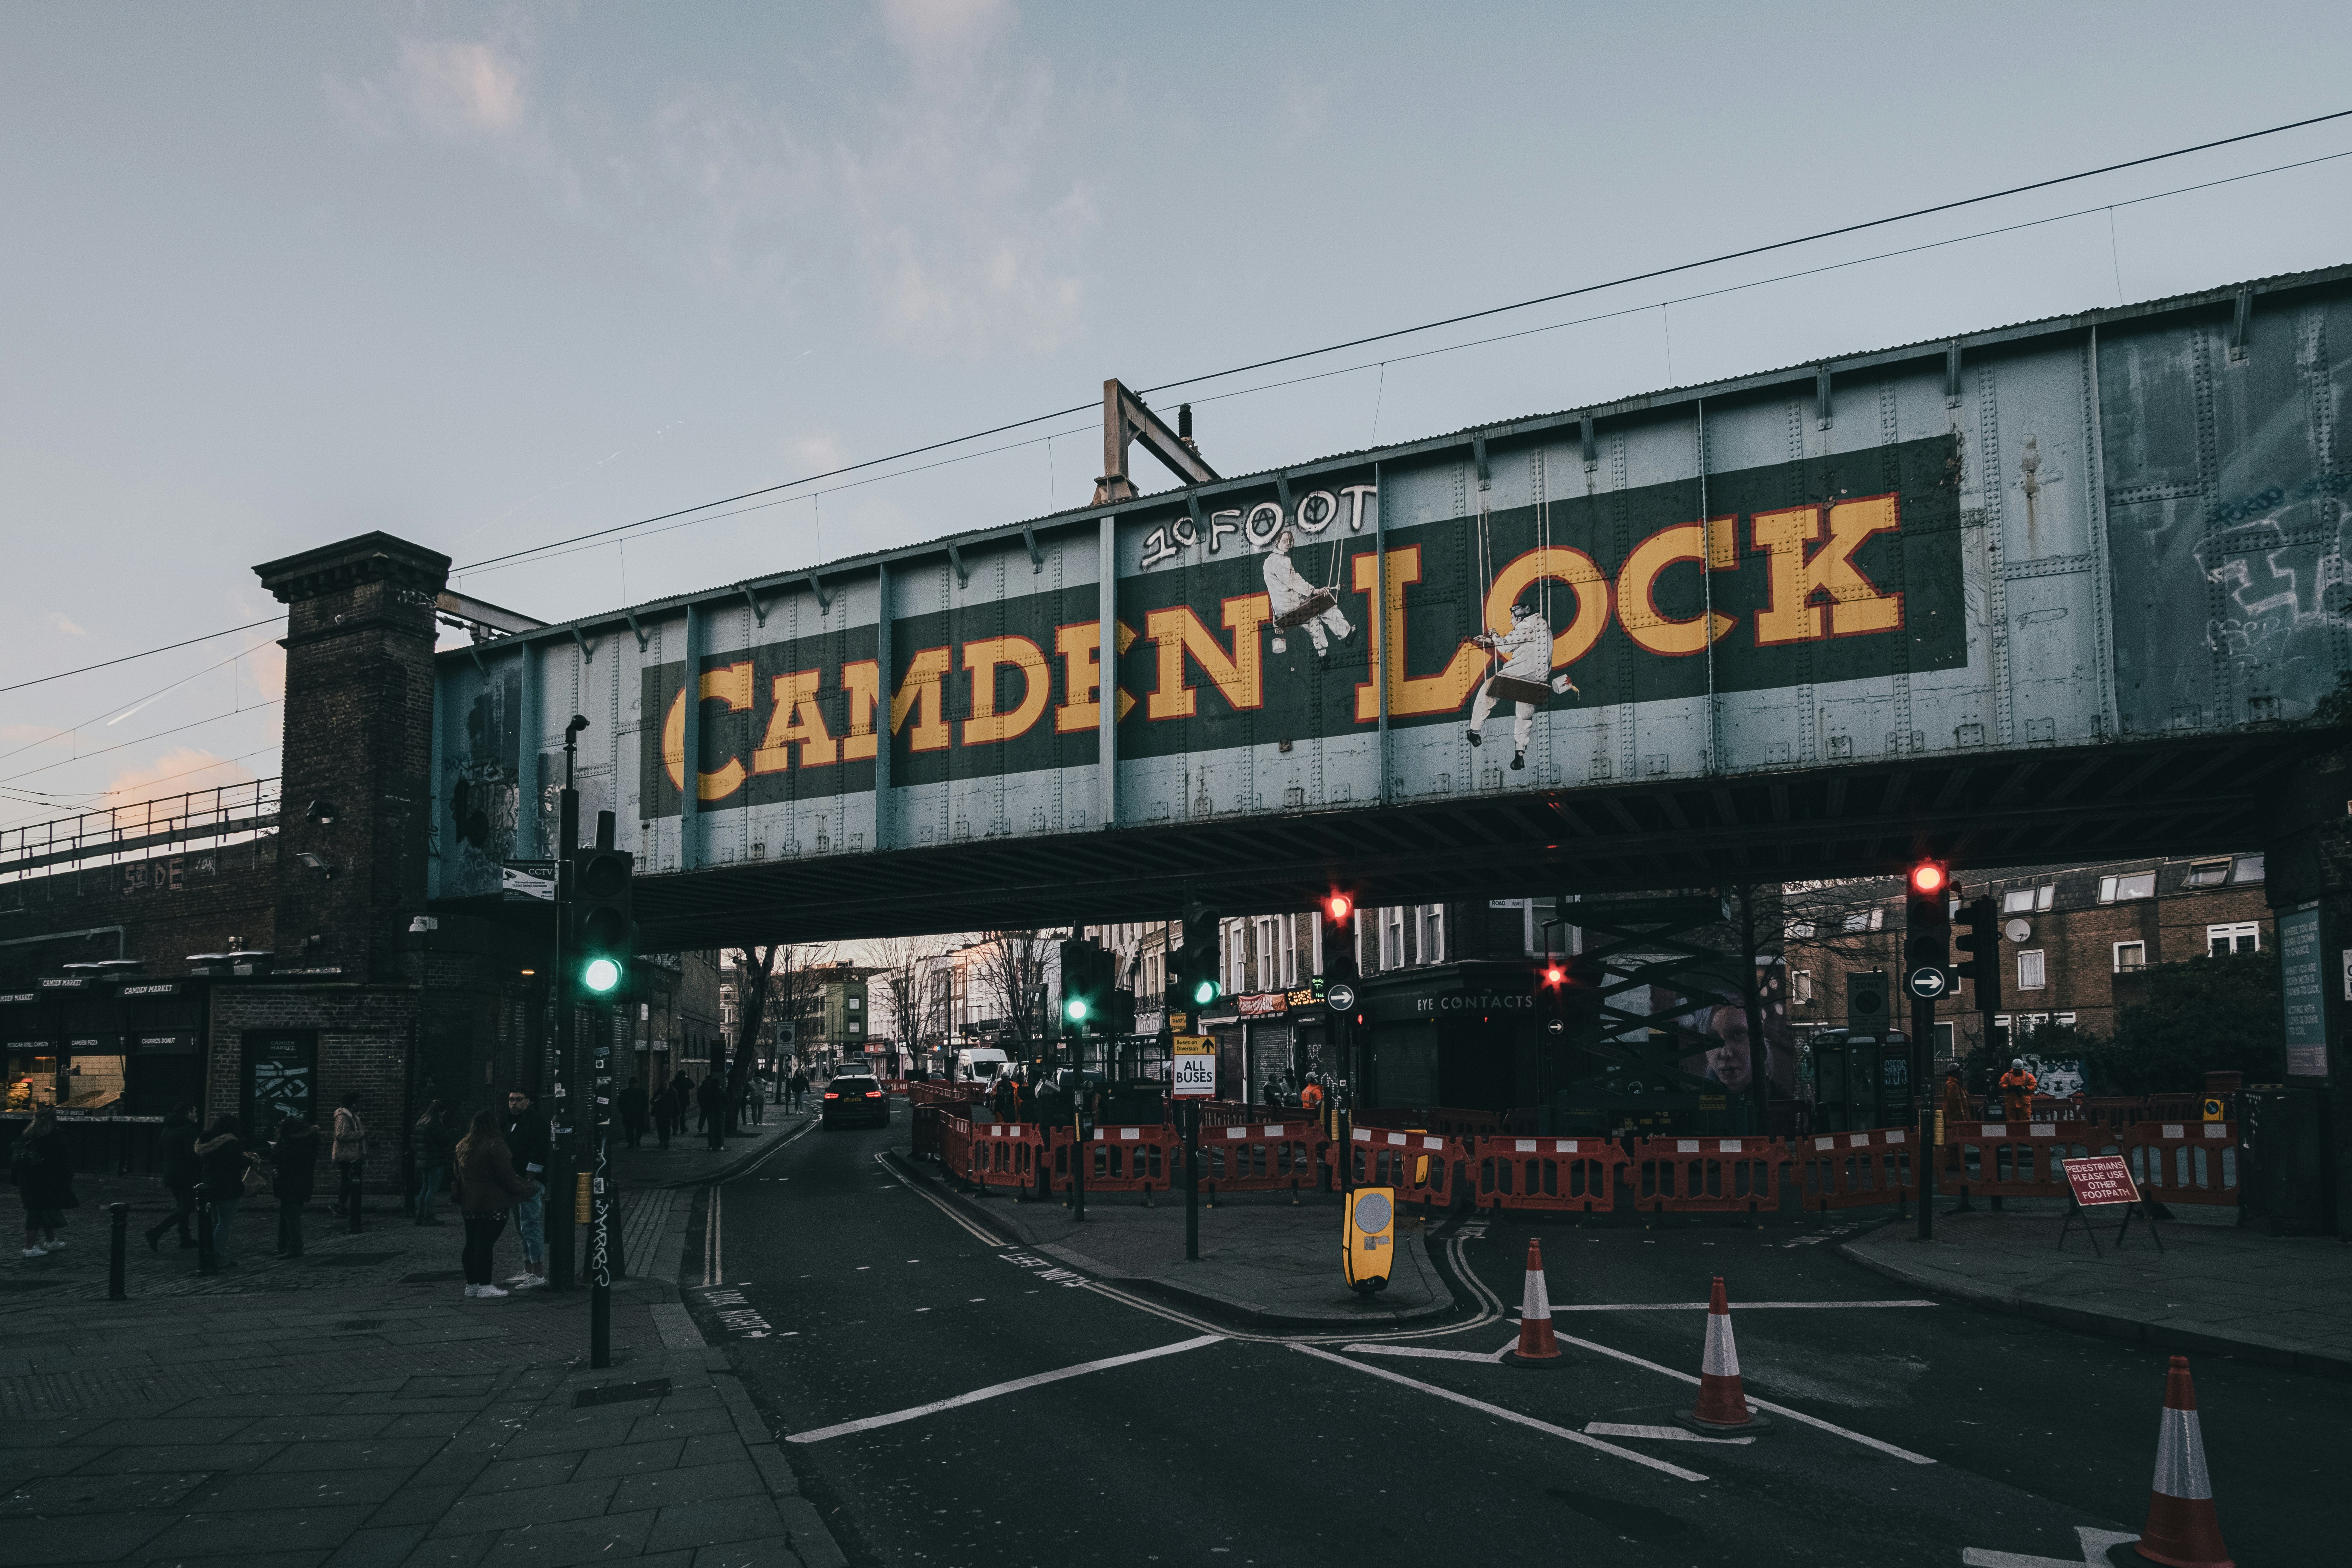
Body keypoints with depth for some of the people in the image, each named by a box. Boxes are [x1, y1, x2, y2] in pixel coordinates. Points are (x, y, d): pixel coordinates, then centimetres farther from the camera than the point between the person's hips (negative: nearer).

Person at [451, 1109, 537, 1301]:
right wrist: (525, 1189, -2)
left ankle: (471, 1285, 20)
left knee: (472, 1243, 13)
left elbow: (458, 1172, 20)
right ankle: (484, 1287, -5)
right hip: (491, 1204, -8)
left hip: (469, 1203, 8)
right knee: (485, 1244, -7)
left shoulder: (463, 1145, 10)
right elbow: (506, 1176, -16)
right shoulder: (495, 1146, -17)